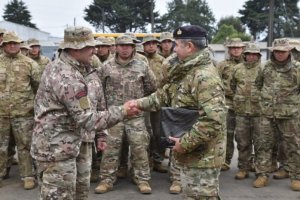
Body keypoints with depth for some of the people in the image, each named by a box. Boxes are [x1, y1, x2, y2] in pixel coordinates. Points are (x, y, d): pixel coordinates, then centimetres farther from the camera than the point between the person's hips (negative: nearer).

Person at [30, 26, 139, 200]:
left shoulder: (55, 66, 6)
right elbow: (88, 120, -24)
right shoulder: (69, 78, -25)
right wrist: (121, 112, -18)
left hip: (48, 146, 10)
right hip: (57, 150, -10)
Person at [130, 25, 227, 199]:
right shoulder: (186, 72, 10)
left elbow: (213, 120, -32)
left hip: (202, 156, -10)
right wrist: (140, 103, 1)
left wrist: (185, 143, -25)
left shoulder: (205, 77, -24)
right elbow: (165, 95, 16)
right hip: (191, 153, 10)